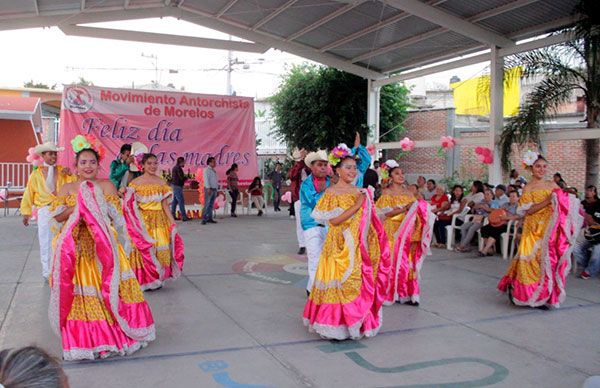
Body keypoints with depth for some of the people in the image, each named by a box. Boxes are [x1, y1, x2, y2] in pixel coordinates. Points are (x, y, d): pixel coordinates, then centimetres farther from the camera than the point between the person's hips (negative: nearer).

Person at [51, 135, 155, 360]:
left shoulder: (106, 186, 3)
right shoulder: (66, 189, 7)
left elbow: (116, 215, -5)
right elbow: (58, 216, -2)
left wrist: (93, 205, -14)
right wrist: (79, 206, -12)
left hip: (102, 245, -1)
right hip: (76, 247, 1)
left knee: (106, 287, 0)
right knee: (79, 293, 2)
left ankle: (113, 331, 14)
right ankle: (82, 338, 16)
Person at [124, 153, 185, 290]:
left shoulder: (161, 182, 6)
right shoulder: (136, 183, -1)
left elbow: (165, 205, 5)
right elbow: (131, 205, 0)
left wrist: (172, 222, 0)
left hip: (160, 221, 3)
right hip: (143, 221, -2)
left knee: (160, 249, 3)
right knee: (144, 249, -2)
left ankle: (157, 279, 17)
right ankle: (143, 280, 12)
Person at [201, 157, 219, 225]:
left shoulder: (213, 171, 20)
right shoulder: (206, 170, -6)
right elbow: (206, 179, -15)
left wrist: (217, 190, 15)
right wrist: (208, 188, -24)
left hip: (214, 189, 8)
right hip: (209, 189, -8)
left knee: (211, 205, 8)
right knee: (207, 204, -10)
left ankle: (209, 218, 11)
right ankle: (204, 219, -11)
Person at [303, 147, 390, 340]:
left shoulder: (360, 192, 10)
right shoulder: (332, 193, -9)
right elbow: (333, 221, -19)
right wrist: (356, 206, -18)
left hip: (358, 246, 6)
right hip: (340, 246, -6)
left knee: (359, 282, 9)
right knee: (340, 282, -3)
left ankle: (355, 322, 22)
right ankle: (336, 325, 9)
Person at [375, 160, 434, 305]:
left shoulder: (409, 193, 14)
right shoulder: (387, 193, -2)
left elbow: (414, 212, 15)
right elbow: (386, 213, -13)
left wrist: (418, 209, -6)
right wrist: (405, 209, -20)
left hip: (408, 233, 5)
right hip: (393, 233, -5)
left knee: (408, 262, 3)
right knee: (394, 262, -3)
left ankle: (406, 293, 9)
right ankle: (392, 293, 7)